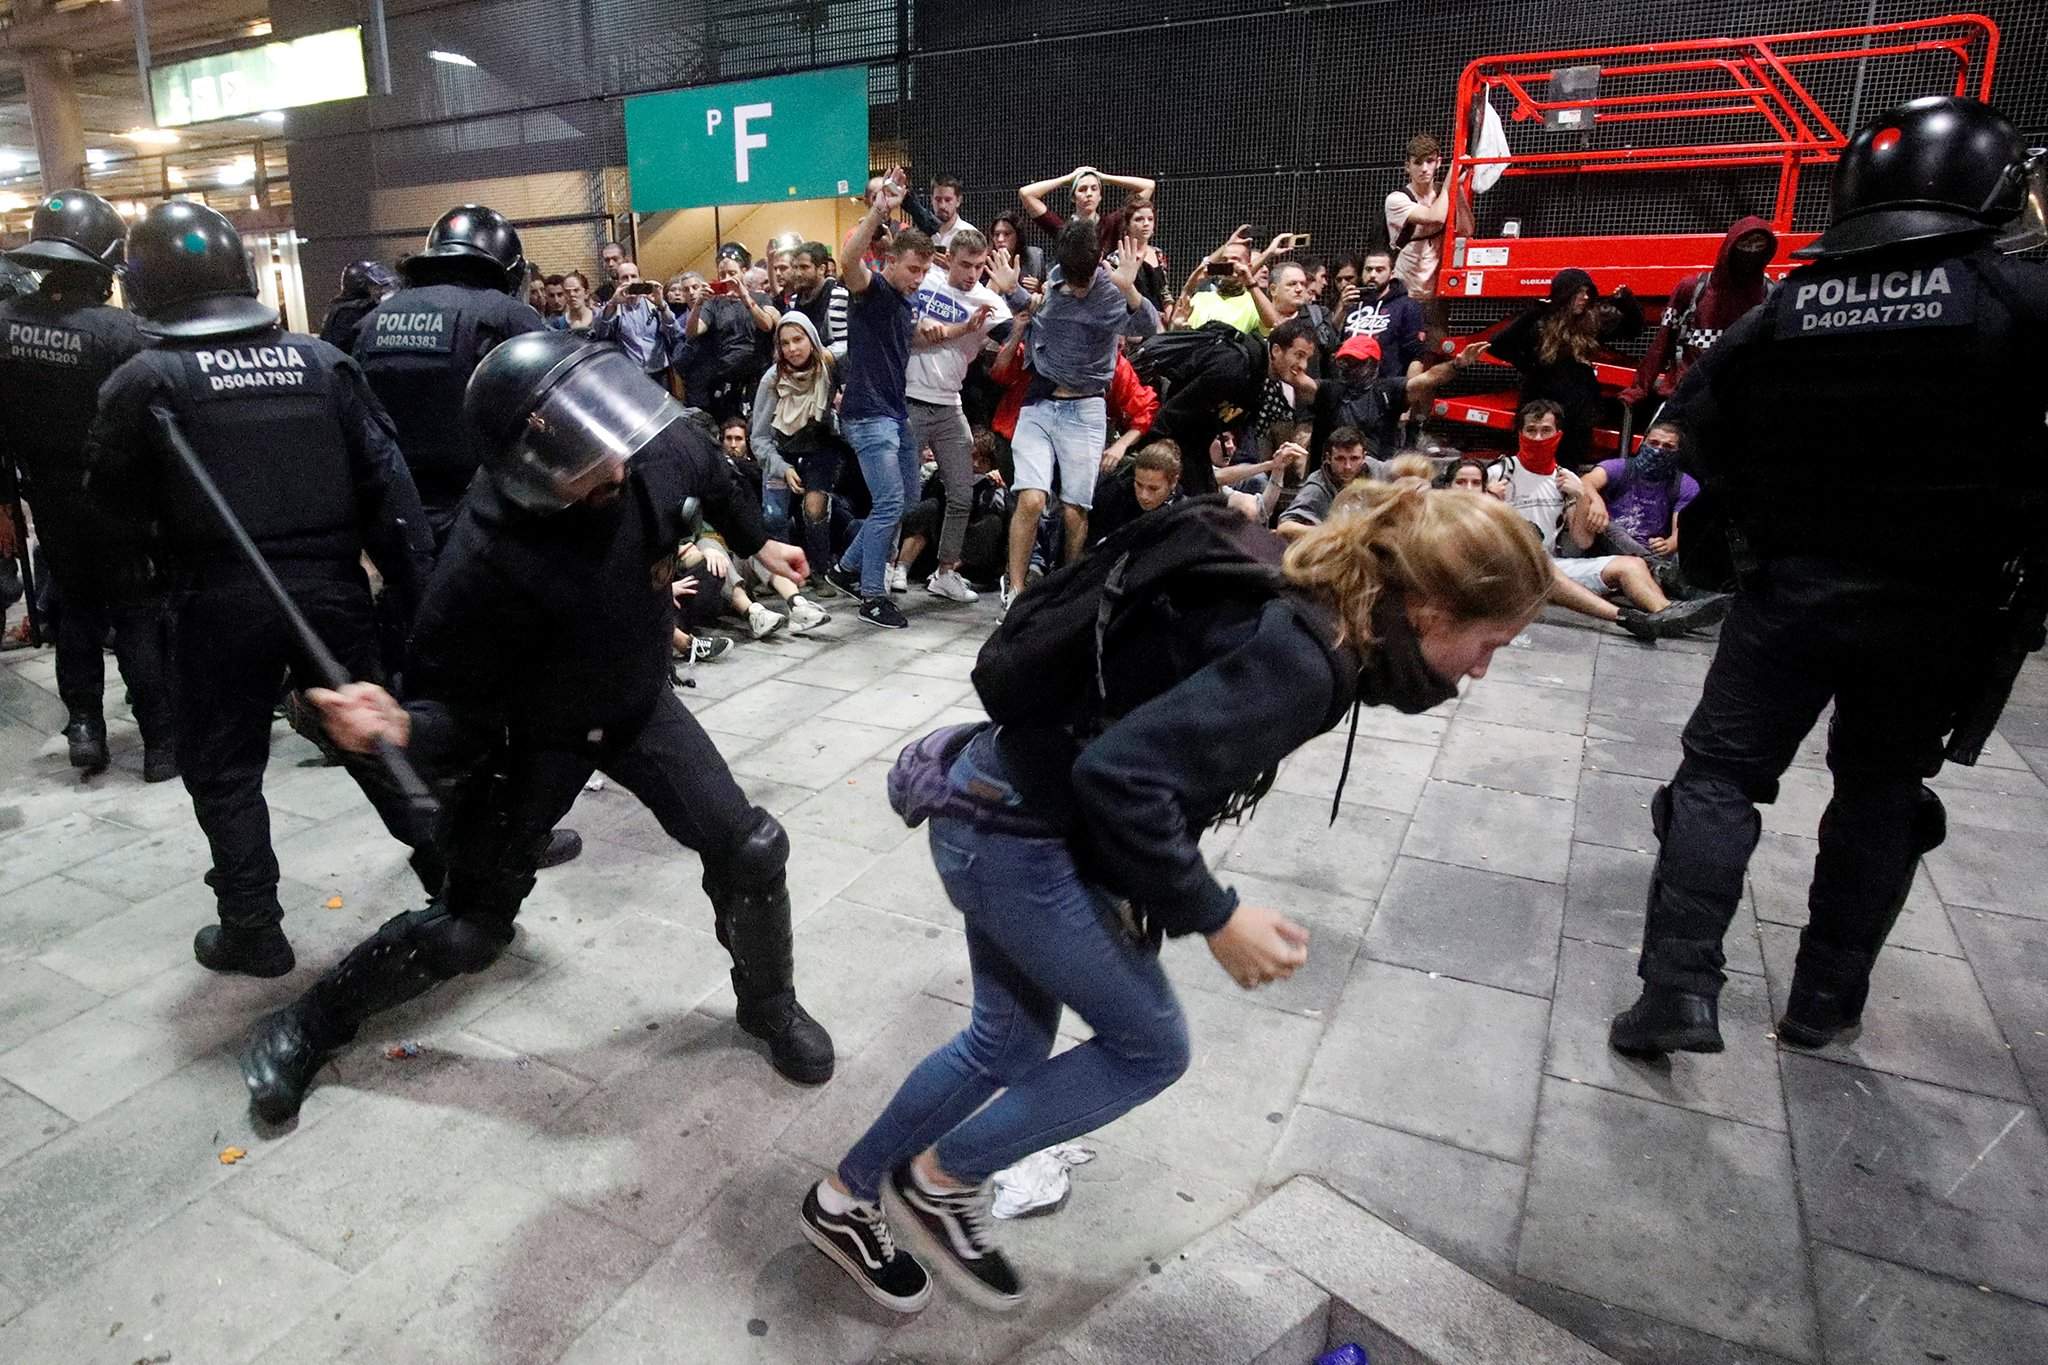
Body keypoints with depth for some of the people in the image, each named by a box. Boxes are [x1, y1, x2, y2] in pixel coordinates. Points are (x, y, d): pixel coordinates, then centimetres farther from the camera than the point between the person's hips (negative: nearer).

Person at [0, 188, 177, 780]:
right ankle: (163, 742, 8)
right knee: (140, 619, 4)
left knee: (76, 607, 21)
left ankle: (83, 726, 21)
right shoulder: (119, 330, -20)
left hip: (48, 499, 5)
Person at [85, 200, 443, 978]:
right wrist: (415, 589, 1)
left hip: (223, 601, -2)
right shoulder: (320, 362, 1)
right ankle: (448, 865, 26)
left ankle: (252, 932, 19)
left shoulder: (147, 381, -7)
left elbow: (114, 497, 4)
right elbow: (387, 482, -2)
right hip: (331, 588, 3)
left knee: (223, 768, 12)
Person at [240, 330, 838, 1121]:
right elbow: (459, 714, -27)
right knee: (468, 927, 5)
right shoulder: (489, 561, -38)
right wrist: (397, 726, -50)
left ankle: (770, 1005, 25)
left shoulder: (660, 454, -25)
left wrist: (758, 543, 18)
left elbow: (711, 473, 2)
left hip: (642, 705, 4)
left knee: (749, 853, -3)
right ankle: (306, 1026, 32)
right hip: (536, 735, -4)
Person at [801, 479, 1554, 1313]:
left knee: (1010, 1044, 22)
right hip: (1019, 834, -9)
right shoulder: (1294, 660, -24)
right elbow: (1121, 774, -29)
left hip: (1007, 811, 9)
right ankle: (942, 1180, 22)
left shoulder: (1299, 614, 5)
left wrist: (1145, 888, 16)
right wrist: (1214, 919, -19)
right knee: (1150, 1047, 7)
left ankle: (846, 1200, 40)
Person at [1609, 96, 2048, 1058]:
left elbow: (1699, 419, 0)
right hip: (1938, 602, 0)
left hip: (1791, 583, 0)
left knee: (1719, 773, 4)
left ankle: (1679, 990, -6)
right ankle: (1824, 1002, 21)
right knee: (1880, 791, 15)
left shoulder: (1786, 306, -1)